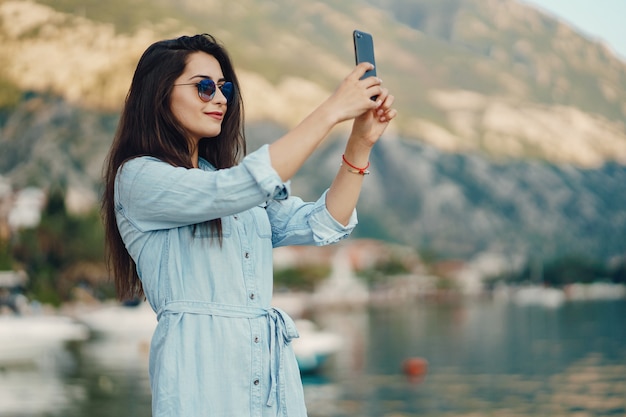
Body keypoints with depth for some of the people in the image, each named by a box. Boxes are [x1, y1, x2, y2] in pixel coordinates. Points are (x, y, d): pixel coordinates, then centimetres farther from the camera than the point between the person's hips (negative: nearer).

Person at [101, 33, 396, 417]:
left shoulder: (227, 179, 20)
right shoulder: (138, 177, -3)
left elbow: (322, 226, 8)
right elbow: (238, 189, -19)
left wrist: (361, 142, -5)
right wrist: (332, 111, -17)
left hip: (272, 367, 6)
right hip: (202, 368, -6)